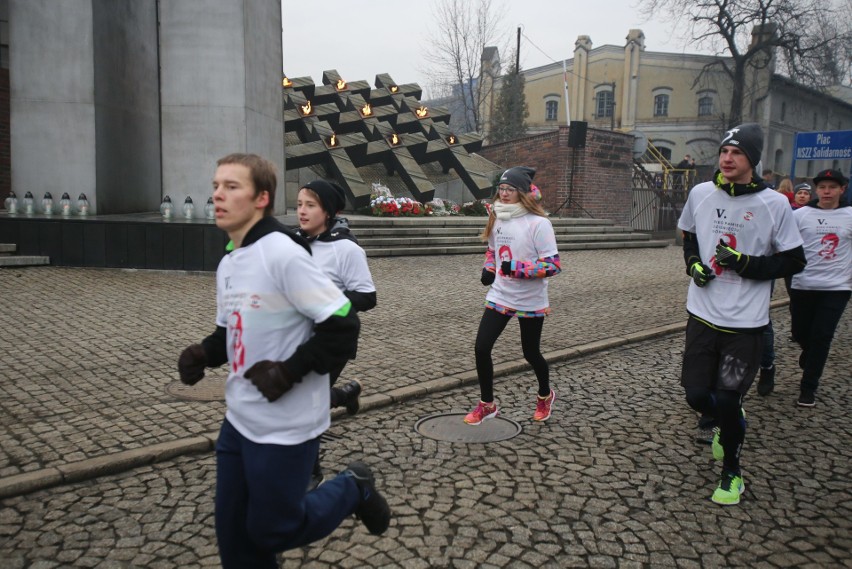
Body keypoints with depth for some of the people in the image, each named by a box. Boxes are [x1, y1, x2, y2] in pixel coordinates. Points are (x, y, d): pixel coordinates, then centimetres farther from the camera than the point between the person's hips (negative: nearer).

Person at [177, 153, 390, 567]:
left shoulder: (284, 254, -20)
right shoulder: (227, 264, 7)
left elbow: (342, 325, -21)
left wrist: (289, 371, -23)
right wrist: (202, 354, -1)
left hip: (285, 428, -8)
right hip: (238, 422, 8)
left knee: (271, 532, 8)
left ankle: (353, 489, 28)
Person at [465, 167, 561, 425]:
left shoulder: (538, 223, -18)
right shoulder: (497, 218, 3)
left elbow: (553, 265, -20)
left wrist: (517, 268, -29)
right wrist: (488, 269, 2)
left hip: (530, 302, -5)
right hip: (499, 297, 5)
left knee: (530, 353, 11)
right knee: (481, 348, -2)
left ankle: (545, 396, 42)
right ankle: (487, 404, 17)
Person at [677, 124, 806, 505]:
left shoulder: (774, 204, -9)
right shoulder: (701, 194, 1)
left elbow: (794, 261, -3)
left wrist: (745, 263, -17)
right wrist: (694, 263, -1)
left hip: (746, 323, -3)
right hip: (703, 315, 3)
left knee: (727, 402, 1)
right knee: (697, 396, 5)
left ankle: (731, 473, 28)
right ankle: (729, 423, 42)